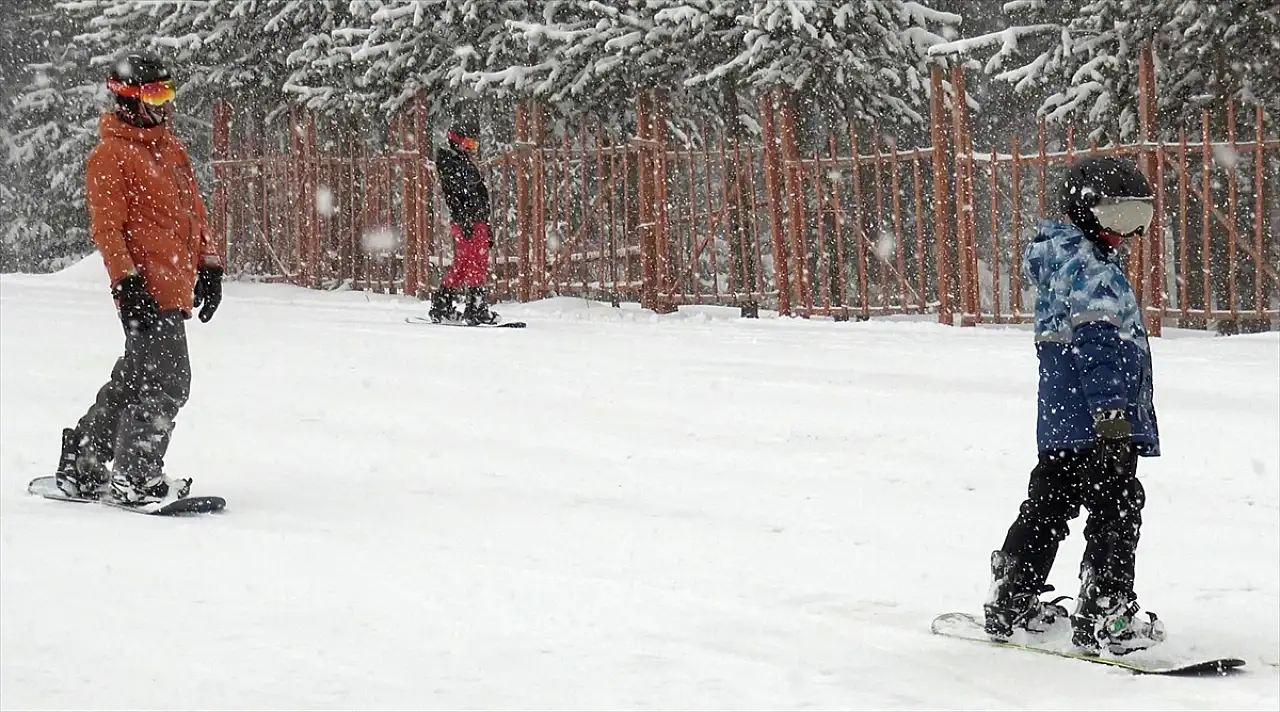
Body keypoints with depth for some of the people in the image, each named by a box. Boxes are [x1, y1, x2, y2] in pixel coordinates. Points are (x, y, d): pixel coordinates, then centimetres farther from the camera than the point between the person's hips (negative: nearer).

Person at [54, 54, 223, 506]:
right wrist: (126, 281, -18)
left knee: (135, 379, 15)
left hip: (176, 286, 9)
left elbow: (193, 210, 24)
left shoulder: (170, 147, 20)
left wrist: (208, 264, 18)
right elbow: (106, 226, -11)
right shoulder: (110, 155, -6)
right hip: (149, 291, -9)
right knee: (166, 383, -11)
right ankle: (135, 478, -4)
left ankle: (81, 468, 26)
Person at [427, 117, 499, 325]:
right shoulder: (449, 162, -6)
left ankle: (441, 307, 18)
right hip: (466, 222, -10)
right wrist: (464, 221, -26)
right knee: (477, 264, -13)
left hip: (477, 222, 10)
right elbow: (453, 195, -17)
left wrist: (486, 228, 25)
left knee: (462, 266, 12)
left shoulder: (467, 164, 24)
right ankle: (477, 308, -15)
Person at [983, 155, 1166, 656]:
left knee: (1046, 508, 16)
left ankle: (1010, 604, 23)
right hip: (1096, 423, -10)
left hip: (1059, 423, 10)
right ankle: (1104, 618, -7)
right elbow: (1099, 346, -22)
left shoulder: (1061, 261, 19)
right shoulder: (1092, 271, -14)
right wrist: (1112, 415, -26)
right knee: (1118, 511, -6)